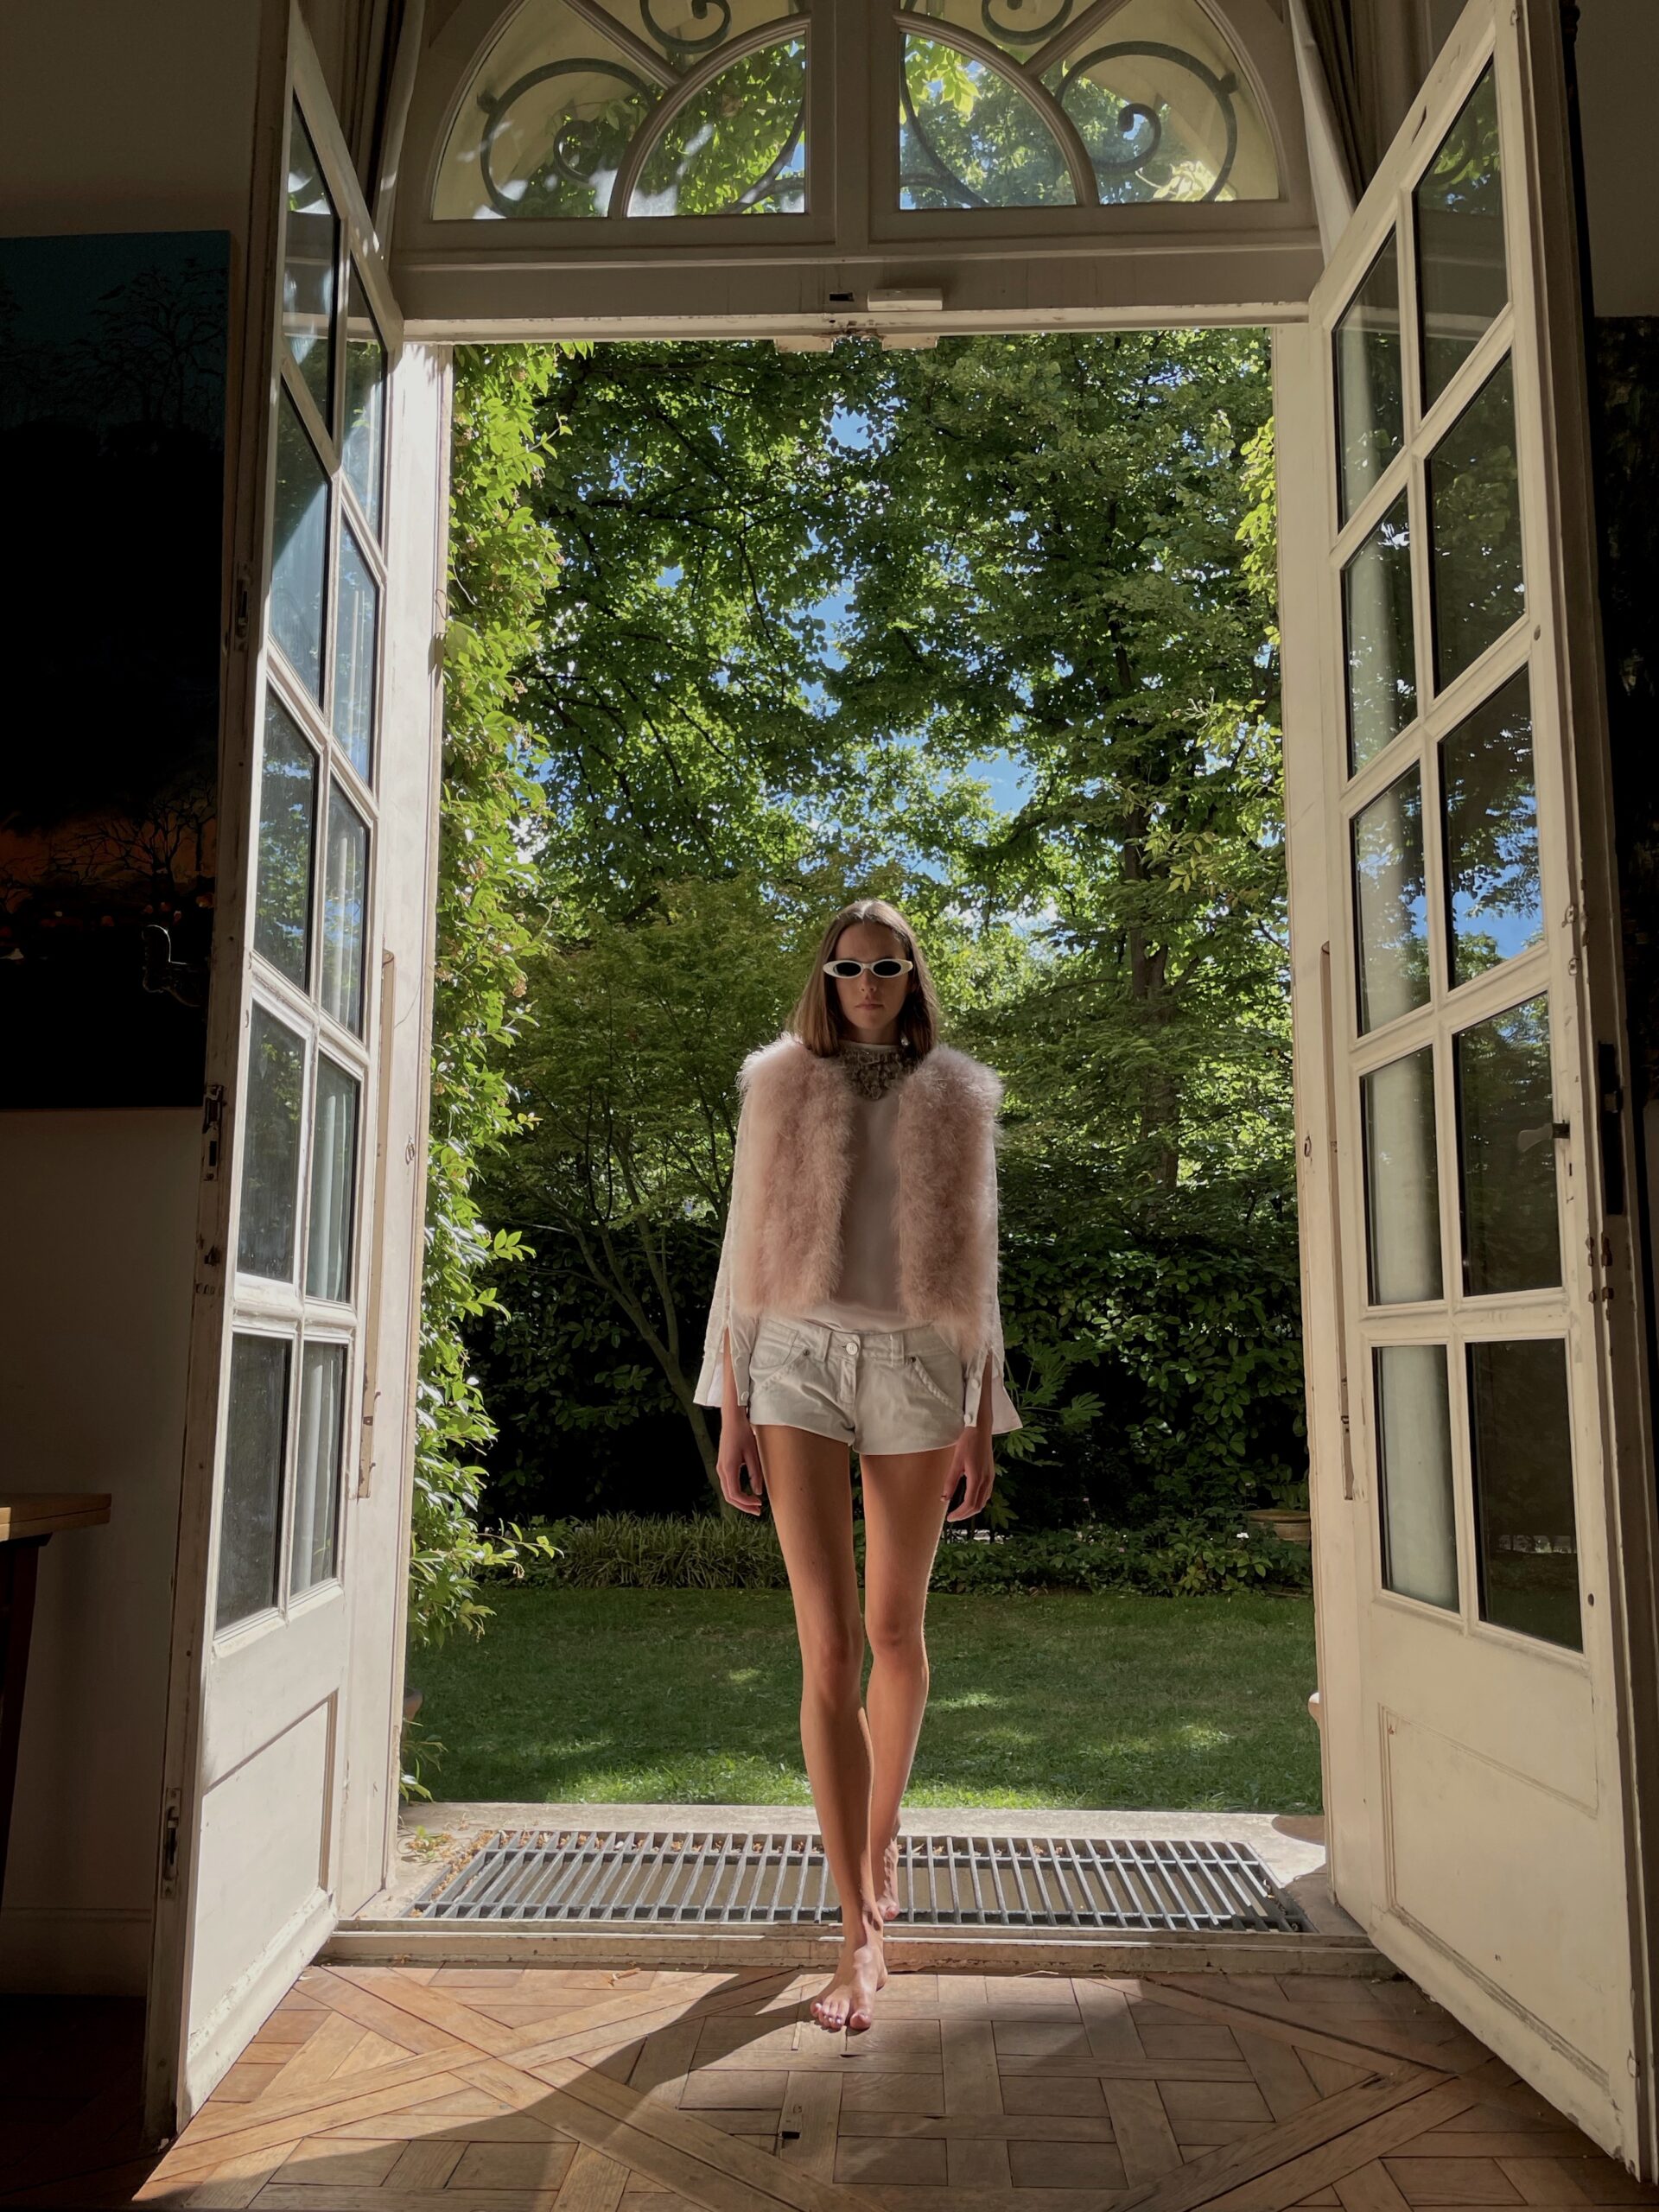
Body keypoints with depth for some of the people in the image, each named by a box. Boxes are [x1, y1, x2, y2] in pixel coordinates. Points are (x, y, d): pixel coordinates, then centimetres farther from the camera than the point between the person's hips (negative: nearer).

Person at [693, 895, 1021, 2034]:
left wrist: (983, 1422, 5)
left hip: (914, 1369, 1)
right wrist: (732, 1408, 1)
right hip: (801, 1364, -1)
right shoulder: (779, 1088, 7)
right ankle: (862, 1936, 0)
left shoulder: (957, 1100, 8)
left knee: (894, 1629, 12)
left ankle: (881, 1828, 39)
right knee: (828, 1647, -7)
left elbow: (975, 1268, 9)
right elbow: (746, 1255, 6)